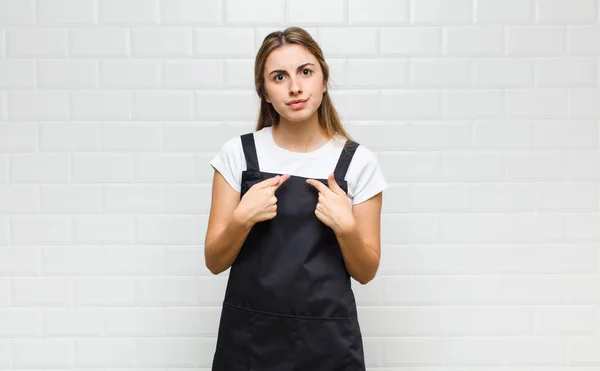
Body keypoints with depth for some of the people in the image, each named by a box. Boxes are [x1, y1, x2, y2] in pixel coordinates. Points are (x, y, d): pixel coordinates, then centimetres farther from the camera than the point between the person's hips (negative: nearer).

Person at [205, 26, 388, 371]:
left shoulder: (358, 162, -5)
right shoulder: (238, 153, -3)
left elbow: (365, 272, 0)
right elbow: (215, 262, -1)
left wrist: (345, 226, -17)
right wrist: (243, 218, -18)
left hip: (327, 339, 0)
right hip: (249, 336, 1)